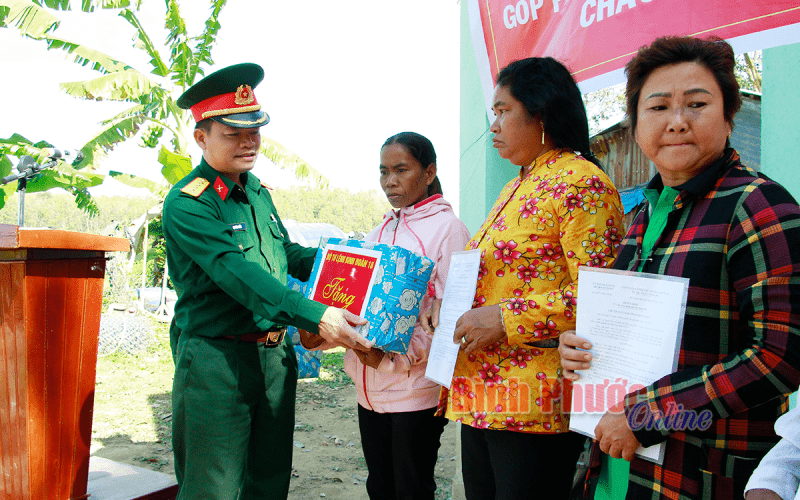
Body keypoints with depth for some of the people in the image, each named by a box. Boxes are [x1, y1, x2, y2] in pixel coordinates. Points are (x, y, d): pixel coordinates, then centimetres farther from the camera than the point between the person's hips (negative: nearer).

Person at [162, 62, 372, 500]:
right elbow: (239, 273, -26)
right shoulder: (187, 204, -14)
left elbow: (286, 254, 20)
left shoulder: (258, 192, 11)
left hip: (275, 355, 7)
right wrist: (315, 316, -35)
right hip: (216, 361, -7)